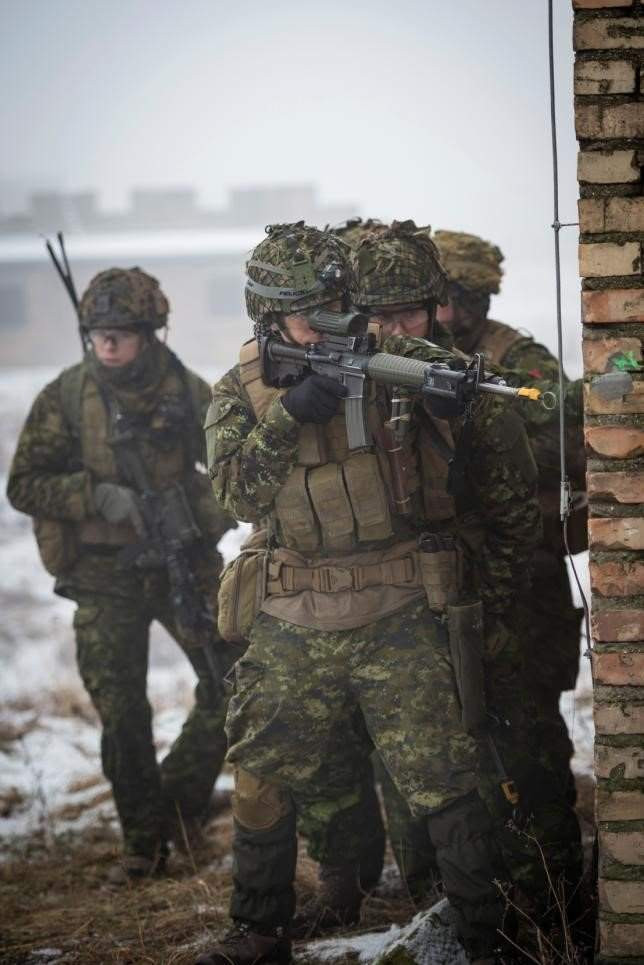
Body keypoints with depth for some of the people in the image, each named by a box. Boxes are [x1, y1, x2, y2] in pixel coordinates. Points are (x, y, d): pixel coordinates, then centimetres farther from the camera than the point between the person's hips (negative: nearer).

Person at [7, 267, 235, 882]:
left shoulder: (187, 391, -2)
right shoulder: (65, 398, -4)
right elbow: (24, 485, -5)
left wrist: (209, 517, -12)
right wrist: (98, 495, -19)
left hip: (186, 567, 1)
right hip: (105, 581, -1)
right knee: (121, 715, 1)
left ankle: (178, 798, 15)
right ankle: (144, 842, 15)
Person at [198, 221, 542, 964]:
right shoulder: (242, 391, 4)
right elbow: (238, 493, -12)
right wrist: (289, 415, -22)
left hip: (399, 622, -3)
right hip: (292, 630, 3)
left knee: (444, 784, -7)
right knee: (264, 780, 10)